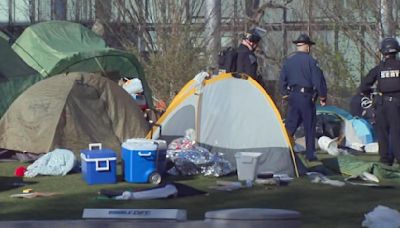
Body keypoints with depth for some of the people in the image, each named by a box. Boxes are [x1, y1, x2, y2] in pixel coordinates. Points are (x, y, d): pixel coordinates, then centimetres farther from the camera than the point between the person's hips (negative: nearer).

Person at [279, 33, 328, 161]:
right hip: (306, 97, -5)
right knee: (309, 127, 4)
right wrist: (322, 97, -1)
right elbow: (318, 80, -11)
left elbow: (282, 79, 12)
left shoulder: (288, 61, 7)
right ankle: (310, 154, 7)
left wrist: (285, 95, 22)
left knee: (290, 125, 10)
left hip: (292, 96, 5)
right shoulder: (310, 61, -10)